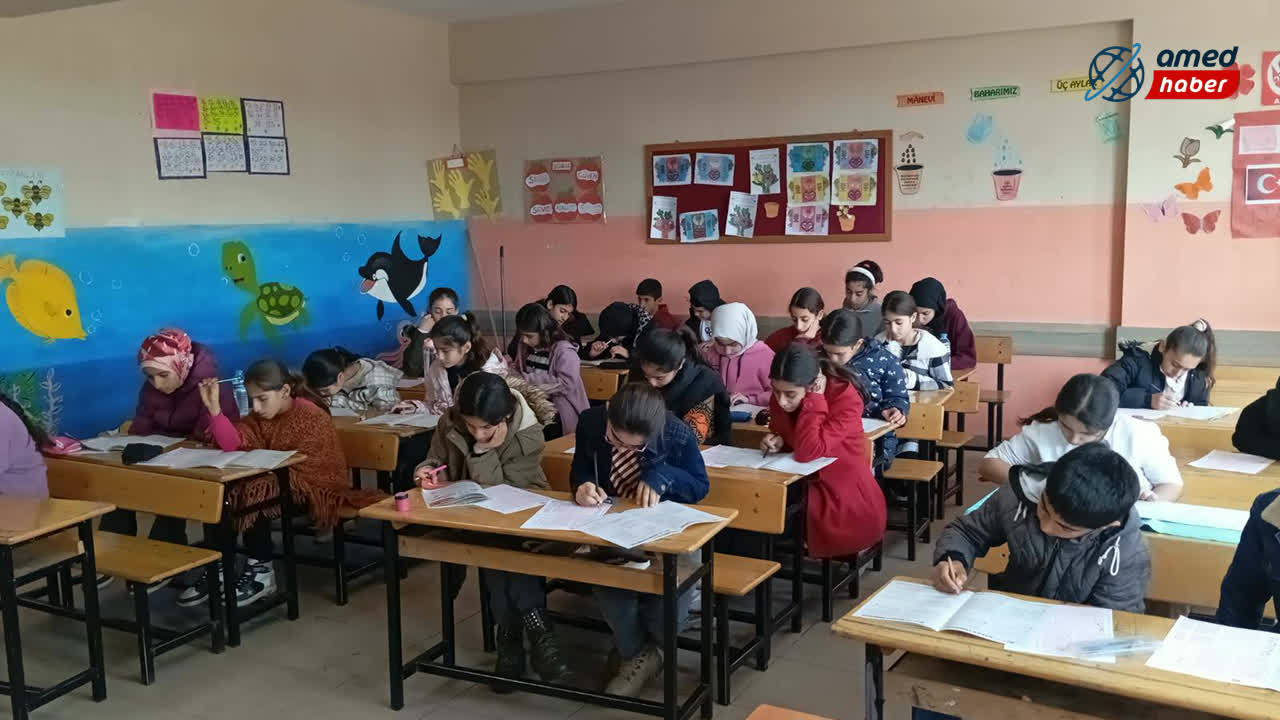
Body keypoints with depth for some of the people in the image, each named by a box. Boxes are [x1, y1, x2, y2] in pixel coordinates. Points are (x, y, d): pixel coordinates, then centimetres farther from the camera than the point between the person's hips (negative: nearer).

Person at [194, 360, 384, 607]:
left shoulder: (312, 418, -18)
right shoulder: (260, 415, 4)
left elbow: (303, 469, -21)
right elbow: (233, 444, -10)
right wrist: (214, 407, -20)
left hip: (312, 487, -8)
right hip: (277, 481, 8)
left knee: (255, 492, -30)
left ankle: (261, 571, -15)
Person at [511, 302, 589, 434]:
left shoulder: (563, 350, -17)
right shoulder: (525, 346, 8)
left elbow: (567, 384, -27)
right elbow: (519, 372, 25)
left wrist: (529, 380, -24)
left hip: (559, 415, -6)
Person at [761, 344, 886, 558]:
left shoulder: (846, 399, -20)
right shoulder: (780, 398, -4)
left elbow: (807, 452, -31)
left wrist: (814, 400, -26)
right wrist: (777, 441, -5)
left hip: (846, 501, -6)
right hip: (804, 486, 6)